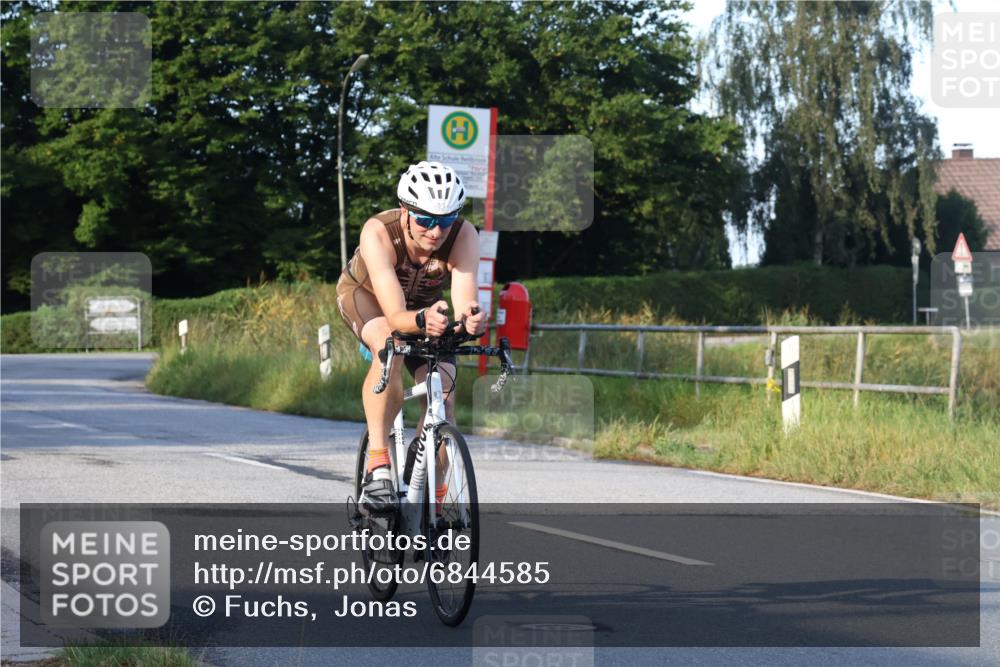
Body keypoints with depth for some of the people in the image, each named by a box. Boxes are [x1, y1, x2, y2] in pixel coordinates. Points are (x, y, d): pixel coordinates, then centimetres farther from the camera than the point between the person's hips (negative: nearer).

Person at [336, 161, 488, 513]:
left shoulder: (464, 236, -34)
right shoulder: (378, 232, -39)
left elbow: (464, 305, -44)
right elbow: (395, 317, -47)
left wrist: (472, 319, -67)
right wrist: (422, 321, -68)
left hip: (425, 306, 3)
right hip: (364, 293, -3)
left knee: (442, 394, -14)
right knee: (390, 345, -36)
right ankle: (378, 467, -32)